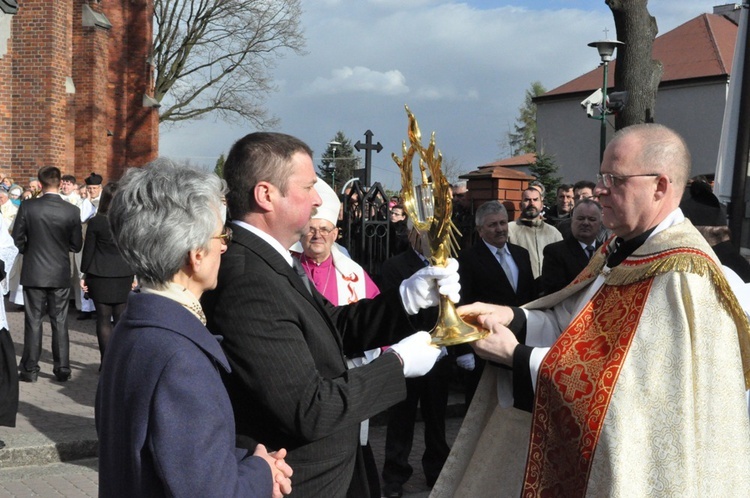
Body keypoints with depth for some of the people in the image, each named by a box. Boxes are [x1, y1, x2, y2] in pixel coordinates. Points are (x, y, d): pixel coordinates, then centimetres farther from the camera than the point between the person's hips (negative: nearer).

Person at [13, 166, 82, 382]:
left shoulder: (27, 206, -12)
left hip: (33, 273, -1)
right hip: (61, 274, 1)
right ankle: (62, 369, 13)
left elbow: (17, 237, -3)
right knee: (60, 322, 9)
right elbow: (76, 245, -3)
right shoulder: (72, 211, -10)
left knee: (33, 321, 8)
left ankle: (30, 369, 12)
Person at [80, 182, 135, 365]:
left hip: (100, 276, -2)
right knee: (121, 319, 8)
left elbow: (88, 250, -3)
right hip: (123, 276, 2)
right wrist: (134, 275, 13)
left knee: (103, 319, 4)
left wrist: (84, 274, 7)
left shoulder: (95, 222, -8)